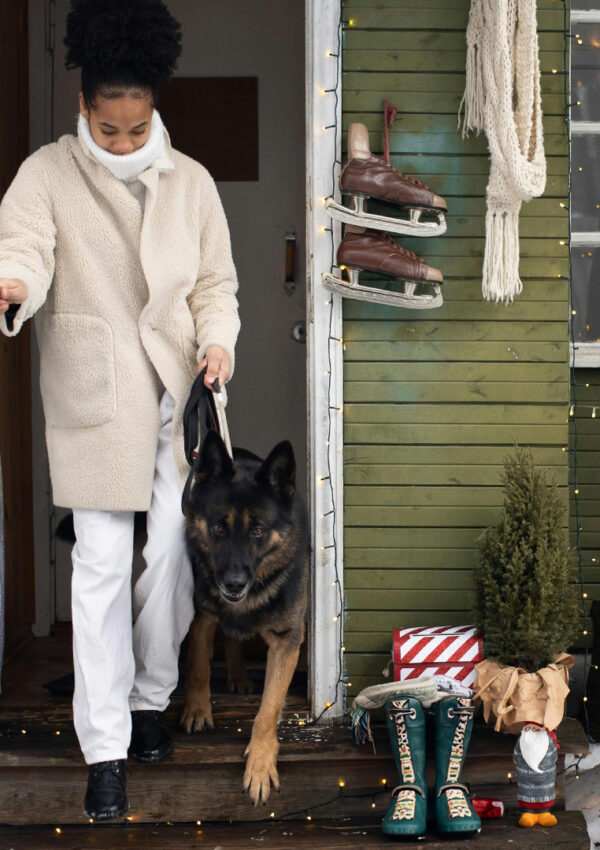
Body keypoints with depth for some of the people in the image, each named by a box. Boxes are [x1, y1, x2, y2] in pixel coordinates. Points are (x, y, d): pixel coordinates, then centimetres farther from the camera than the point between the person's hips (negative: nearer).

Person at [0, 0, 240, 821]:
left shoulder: (190, 181, 8)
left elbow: (216, 281, 14)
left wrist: (218, 339, -6)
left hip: (178, 386, 3)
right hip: (94, 392, -3)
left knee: (177, 551, 3)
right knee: (102, 562, -6)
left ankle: (151, 699, 26)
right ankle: (106, 750, -2)